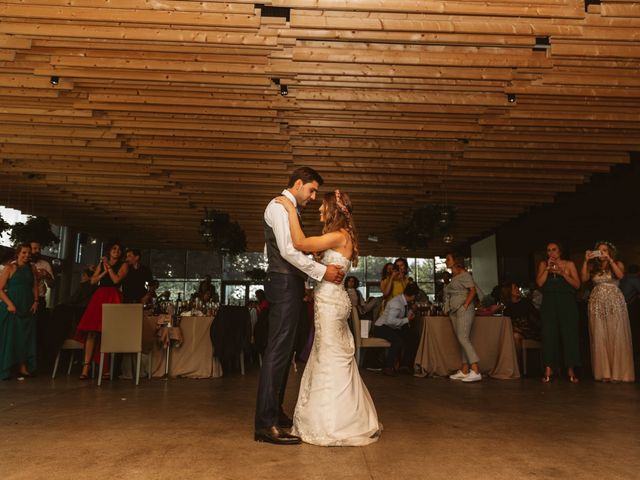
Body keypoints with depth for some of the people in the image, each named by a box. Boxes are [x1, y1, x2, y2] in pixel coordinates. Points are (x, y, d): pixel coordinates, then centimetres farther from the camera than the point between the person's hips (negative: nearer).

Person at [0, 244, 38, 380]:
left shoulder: (32, 269, 10)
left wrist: (35, 301, -1)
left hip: (28, 309, 4)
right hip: (12, 308, -4)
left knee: (25, 337, 5)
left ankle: (23, 368, 10)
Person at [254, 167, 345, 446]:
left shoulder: (288, 210, 23)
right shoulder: (279, 206, -8)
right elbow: (288, 250, -19)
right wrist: (322, 271, -17)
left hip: (289, 285, 10)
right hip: (284, 284, -10)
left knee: (284, 350, 12)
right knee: (277, 350, -11)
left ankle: (275, 412, 21)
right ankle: (266, 425, -7)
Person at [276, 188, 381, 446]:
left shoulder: (339, 236, -14)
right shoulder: (341, 237, 17)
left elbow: (300, 243, -23)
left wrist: (291, 209, -18)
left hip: (330, 301, -10)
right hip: (330, 301, 10)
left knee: (331, 361, -3)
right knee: (334, 360, 14)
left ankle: (335, 426, 8)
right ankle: (339, 422, 26)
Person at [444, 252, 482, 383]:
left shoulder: (464, 274, -5)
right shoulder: (453, 277, 20)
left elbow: (472, 291, -12)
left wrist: (465, 306, -19)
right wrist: (448, 308, 11)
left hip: (463, 310, -9)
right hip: (454, 311, 9)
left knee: (463, 338, -18)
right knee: (462, 340, 6)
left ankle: (475, 371, -20)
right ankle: (464, 371, 6)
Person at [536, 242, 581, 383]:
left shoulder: (569, 264, 9)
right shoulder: (543, 264, 11)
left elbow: (577, 284, 0)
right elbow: (540, 283, -2)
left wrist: (562, 273, -10)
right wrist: (548, 267, -5)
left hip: (567, 303, 0)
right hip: (549, 303, 1)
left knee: (569, 334, -2)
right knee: (548, 335, -4)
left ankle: (570, 370, 5)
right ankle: (548, 369, -1)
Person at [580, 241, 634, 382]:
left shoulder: (617, 264, 8)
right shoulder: (593, 266, 13)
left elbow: (620, 275, -12)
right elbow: (584, 278, -3)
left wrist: (609, 259, -16)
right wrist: (586, 261, -7)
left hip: (615, 302, -2)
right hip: (597, 303, 2)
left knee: (616, 337, -5)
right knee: (599, 338, -1)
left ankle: (617, 372, 1)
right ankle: (604, 372, 3)